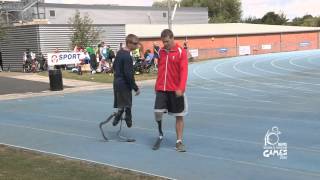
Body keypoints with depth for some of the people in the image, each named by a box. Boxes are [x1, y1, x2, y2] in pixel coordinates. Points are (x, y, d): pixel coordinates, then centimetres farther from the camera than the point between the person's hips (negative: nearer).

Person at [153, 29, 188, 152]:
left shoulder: (181, 52, -6)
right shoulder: (161, 52, 8)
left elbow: (184, 71, -12)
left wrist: (181, 88, -21)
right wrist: (157, 86, 16)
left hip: (176, 90, -3)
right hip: (161, 89, 3)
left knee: (179, 116, 3)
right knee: (157, 112, -9)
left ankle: (179, 141, 14)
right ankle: (160, 132, 19)